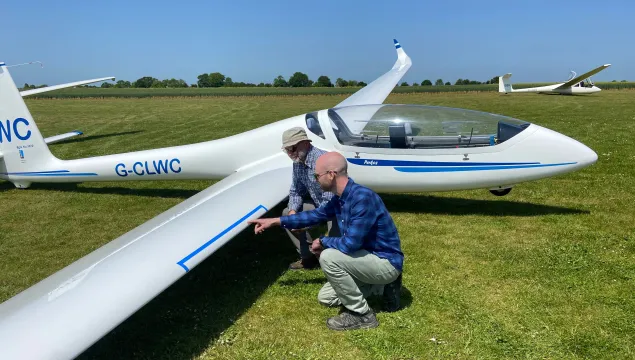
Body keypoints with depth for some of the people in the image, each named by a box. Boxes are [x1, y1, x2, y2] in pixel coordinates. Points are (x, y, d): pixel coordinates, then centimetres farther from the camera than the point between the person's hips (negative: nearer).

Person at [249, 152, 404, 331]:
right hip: (370, 257, 9)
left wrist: (323, 242, -12)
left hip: (386, 262, -9)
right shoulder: (340, 198, 0)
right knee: (325, 298, 13)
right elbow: (316, 215, 16)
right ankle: (383, 284, 16)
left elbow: (350, 244, -33)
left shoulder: (363, 197, -30)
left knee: (328, 257, -27)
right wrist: (275, 221, 17)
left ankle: (362, 314, -10)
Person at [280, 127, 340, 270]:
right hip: (319, 204, 9)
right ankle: (308, 257, 14)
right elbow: (296, 191, 6)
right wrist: (293, 212, -14)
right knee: (287, 213, 5)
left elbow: (330, 201, -33)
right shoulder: (298, 162, -3)